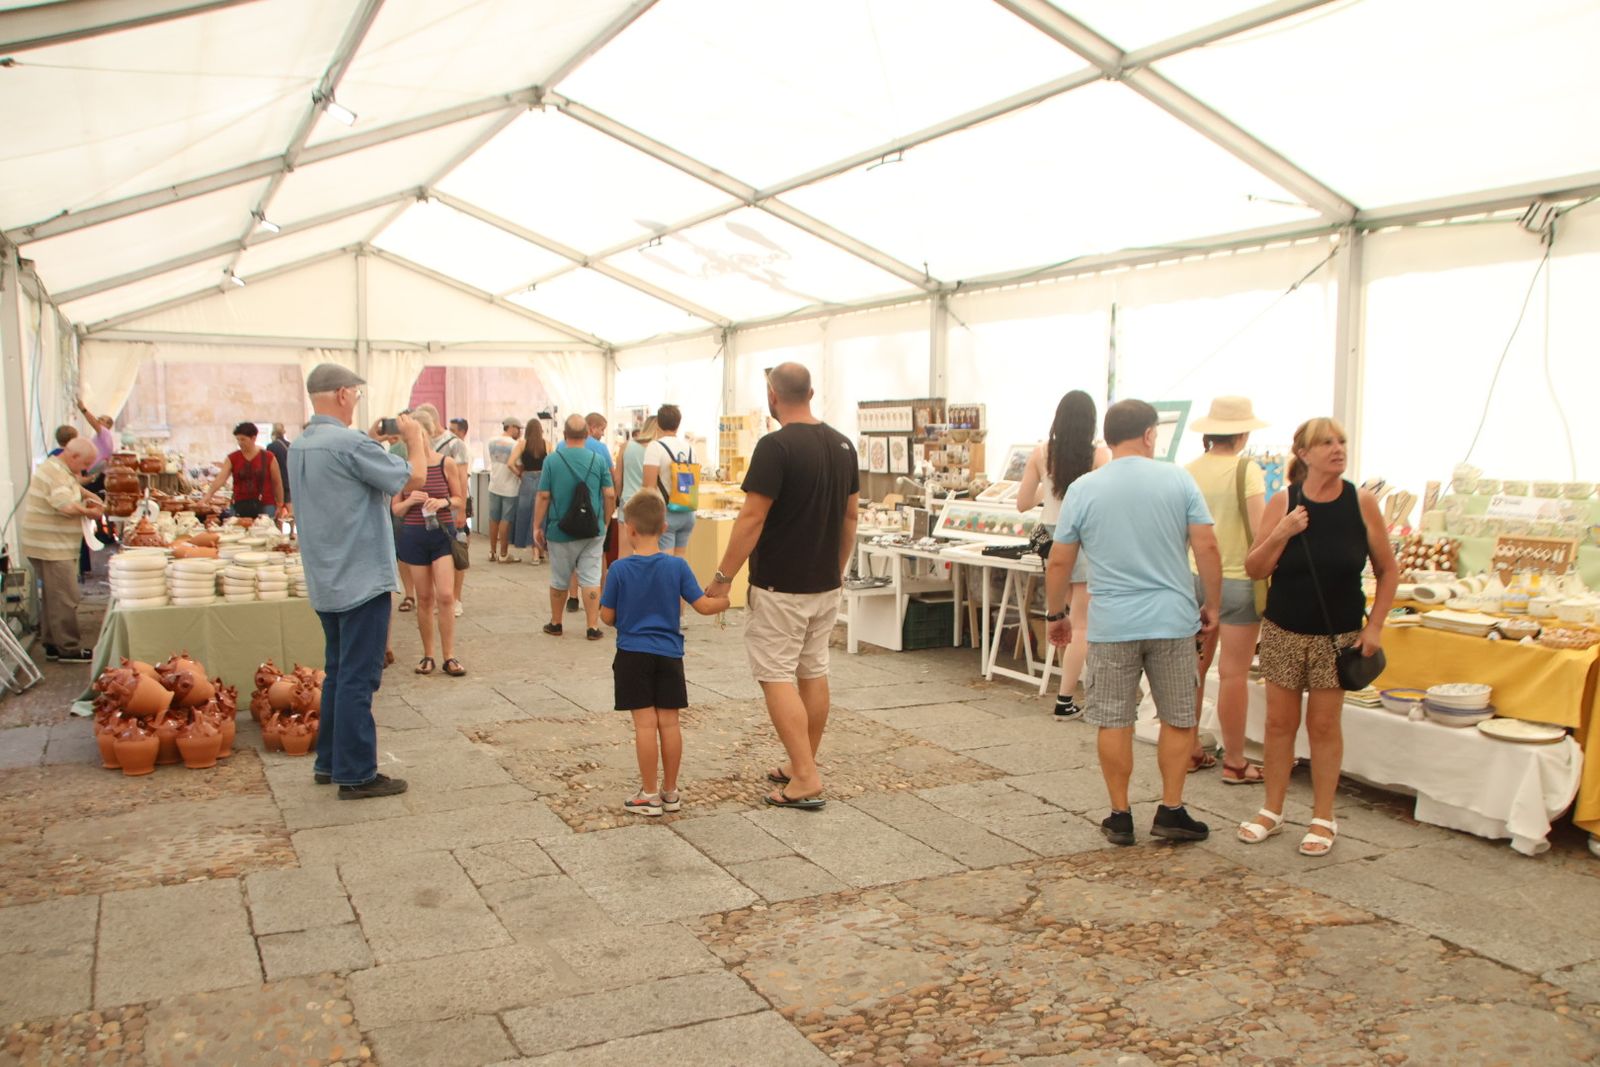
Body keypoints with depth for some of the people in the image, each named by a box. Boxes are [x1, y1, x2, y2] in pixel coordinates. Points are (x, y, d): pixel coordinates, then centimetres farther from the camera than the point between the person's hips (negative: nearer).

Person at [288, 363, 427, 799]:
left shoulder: (299, 447, 9)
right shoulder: (350, 443, -20)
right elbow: (414, 477, -15)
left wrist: (373, 439, 15)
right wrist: (414, 437, 1)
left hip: (326, 582, 9)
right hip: (362, 580, -9)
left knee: (338, 673, 18)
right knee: (358, 679, -3)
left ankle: (328, 762, 26)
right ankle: (356, 775, 3)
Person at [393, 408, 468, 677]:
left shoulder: (447, 464, -3)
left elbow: (459, 500, 5)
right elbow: (395, 508, 5)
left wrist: (444, 502, -16)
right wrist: (410, 501, -17)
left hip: (443, 534, -1)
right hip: (413, 536, 1)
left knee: (445, 596, -7)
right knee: (424, 598, 7)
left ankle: (449, 656, 2)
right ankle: (428, 654, 19)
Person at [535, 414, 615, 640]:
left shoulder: (551, 460, -7)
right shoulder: (598, 460, -3)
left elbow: (543, 496, -7)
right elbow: (610, 495, -3)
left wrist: (537, 526, 1)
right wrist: (605, 522, 11)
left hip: (561, 530, 0)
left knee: (559, 580, 13)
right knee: (591, 579, 3)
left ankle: (555, 624, 27)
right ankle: (593, 627, 1)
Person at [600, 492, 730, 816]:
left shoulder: (619, 569, -9)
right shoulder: (677, 566, -6)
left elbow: (607, 616, -4)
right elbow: (703, 606, -5)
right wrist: (727, 601, 15)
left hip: (632, 654, -2)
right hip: (669, 655, 2)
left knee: (645, 723, 1)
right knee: (669, 722, 7)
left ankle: (649, 795, 7)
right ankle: (670, 792, 16)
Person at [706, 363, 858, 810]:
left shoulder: (776, 446, -18)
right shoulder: (843, 444, 5)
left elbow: (752, 518, -20)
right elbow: (850, 515, 11)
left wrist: (723, 577, -12)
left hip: (780, 587, -8)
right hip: (826, 585, 8)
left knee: (777, 677, -2)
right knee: (813, 672, 15)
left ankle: (805, 780, -5)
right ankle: (804, 766, 25)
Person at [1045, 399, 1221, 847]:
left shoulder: (1083, 490, -1)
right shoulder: (1179, 480, -2)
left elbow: (1059, 562, 2)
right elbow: (1207, 548, -5)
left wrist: (1056, 614, 14)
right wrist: (1212, 604, 8)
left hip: (1111, 625, 0)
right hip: (1172, 620, 0)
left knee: (1114, 723, 9)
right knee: (1179, 720, 14)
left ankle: (1120, 817, 16)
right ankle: (1171, 812, 17)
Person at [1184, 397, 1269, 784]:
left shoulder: (1189, 471, 1)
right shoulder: (1246, 470, -13)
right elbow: (1260, 529, -17)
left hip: (1196, 576, 5)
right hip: (1237, 581, -5)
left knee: (1193, 667, 12)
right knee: (1233, 674, 1)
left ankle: (1190, 751, 23)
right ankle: (1234, 762, 10)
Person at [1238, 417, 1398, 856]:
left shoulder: (1362, 503, -6)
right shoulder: (1283, 504, -7)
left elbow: (1387, 570, 2)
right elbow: (1254, 569, -6)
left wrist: (1375, 626, -4)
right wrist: (1282, 533, -22)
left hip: (1339, 635, -1)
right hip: (1284, 631, 1)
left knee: (1324, 725, 5)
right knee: (1280, 722, 8)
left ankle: (1323, 819, 19)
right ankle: (1272, 810, 22)